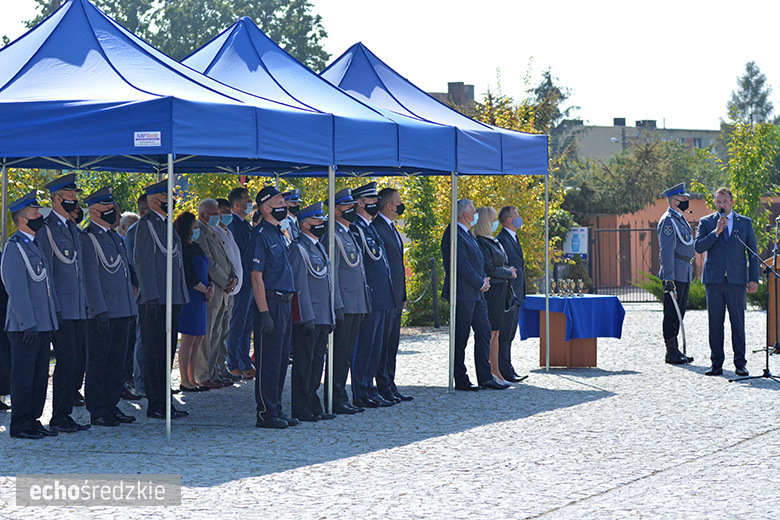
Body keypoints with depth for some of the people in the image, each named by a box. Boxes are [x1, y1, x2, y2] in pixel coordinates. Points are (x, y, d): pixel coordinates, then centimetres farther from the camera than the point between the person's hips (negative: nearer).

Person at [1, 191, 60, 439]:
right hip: (25, 326, -9)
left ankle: (33, 420, 17)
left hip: (43, 323, 9)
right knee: (23, 376, -4)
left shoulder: (35, 245, 17)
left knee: (40, 375, 11)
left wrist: (55, 315, 18)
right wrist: (28, 323, -20)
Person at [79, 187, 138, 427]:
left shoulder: (114, 237, 18)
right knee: (98, 363, -2)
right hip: (103, 314, -8)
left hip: (122, 312, 8)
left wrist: (132, 308, 18)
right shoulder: (87, 238, -9)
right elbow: (91, 278, -14)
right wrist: (100, 312, -19)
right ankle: (97, 412, 2)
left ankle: (111, 407, 17)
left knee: (116, 362, 11)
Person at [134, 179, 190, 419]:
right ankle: (156, 406, -4)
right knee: (155, 352, -6)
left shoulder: (167, 224, 19)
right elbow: (142, 261, -14)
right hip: (155, 300, -9)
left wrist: (182, 296, 21)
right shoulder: (146, 224, -8)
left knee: (167, 352, 10)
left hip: (173, 299, 9)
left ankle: (164, 403, 15)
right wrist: (151, 297, -19)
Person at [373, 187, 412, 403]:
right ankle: (383, 389, -1)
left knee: (392, 344, 12)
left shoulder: (391, 228, 18)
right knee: (383, 342, -5)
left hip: (396, 295, 10)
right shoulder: (376, 228, -14)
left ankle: (390, 387, 17)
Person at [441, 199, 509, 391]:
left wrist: (484, 280, 5)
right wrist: (481, 283, -11)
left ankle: (485, 377, 9)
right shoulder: (454, 235, -14)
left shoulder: (467, 234, 18)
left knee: (484, 331, 7)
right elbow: (462, 265, -19)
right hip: (463, 294, -10)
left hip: (476, 294, 10)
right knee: (461, 337, -3)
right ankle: (460, 380, 3)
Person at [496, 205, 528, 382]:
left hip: (516, 296, 10)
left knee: (509, 335, 13)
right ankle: (505, 372, -6)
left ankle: (507, 370, 18)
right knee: (504, 336, -7)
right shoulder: (502, 240, -14)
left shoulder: (513, 239, 18)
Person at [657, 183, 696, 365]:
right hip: (674, 275, -10)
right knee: (672, 314, -5)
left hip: (684, 274, 10)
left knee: (679, 312, 12)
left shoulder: (681, 219, 18)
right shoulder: (668, 221, -12)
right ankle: (671, 352, -3)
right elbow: (666, 251, -18)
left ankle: (676, 351, 17)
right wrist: (668, 278, -23)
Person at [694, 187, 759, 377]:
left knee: (738, 322, -1)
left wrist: (753, 279, 3)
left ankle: (740, 363, 4)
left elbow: (752, 252, 10)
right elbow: (699, 247, -3)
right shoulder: (706, 222, 9)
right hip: (713, 279, 0)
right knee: (715, 323, 2)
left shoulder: (745, 222, 10)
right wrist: (716, 232, -13)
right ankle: (716, 364, 7)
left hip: (736, 279, 0)